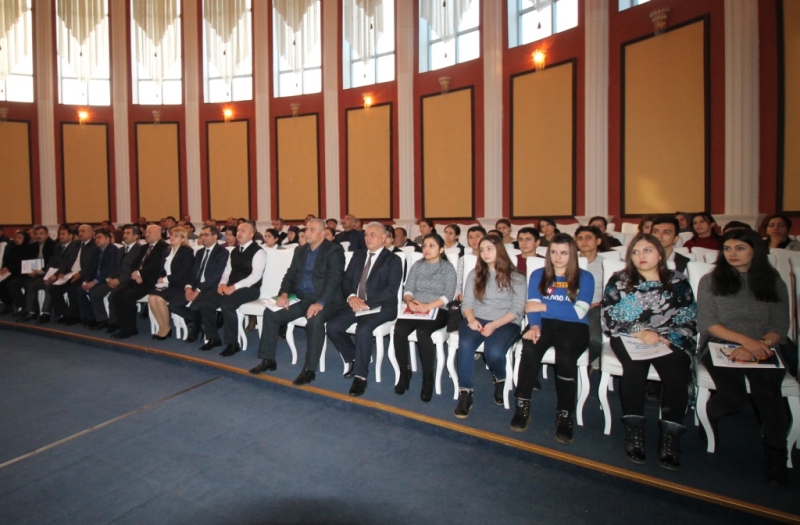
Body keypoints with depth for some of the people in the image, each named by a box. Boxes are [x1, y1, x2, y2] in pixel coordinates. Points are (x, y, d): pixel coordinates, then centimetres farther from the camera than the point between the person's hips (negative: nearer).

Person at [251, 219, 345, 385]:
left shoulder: (334, 250, -6)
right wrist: (284, 294, -8)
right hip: (300, 297, 7)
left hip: (324, 299, -6)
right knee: (270, 313, -8)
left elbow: (333, 279, -18)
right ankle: (268, 359, 6)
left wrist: (320, 302, -31)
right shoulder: (300, 250, 16)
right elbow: (290, 274, 13)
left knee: (315, 320, -36)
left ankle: (309, 369, -23)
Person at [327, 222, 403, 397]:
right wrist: (351, 297, -12)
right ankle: (353, 358, 9)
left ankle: (360, 376, -15)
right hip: (355, 303, 6)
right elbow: (346, 279, 10)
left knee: (363, 329, -33)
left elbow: (391, 290, -13)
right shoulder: (358, 255, 17)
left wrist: (367, 303, -23)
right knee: (332, 326, -17)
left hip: (380, 306, -5)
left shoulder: (393, 260, -1)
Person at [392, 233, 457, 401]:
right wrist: (410, 301, -15)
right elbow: (407, 289, 8)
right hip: (414, 309, 3)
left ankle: (428, 377, -17)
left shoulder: (448, 268, 4)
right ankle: (404, 372, -9)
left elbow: (448, 295, -7)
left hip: (437, 310, -3)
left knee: (422, 331, -34)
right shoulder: (417, 265, 15)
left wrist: (428, 306, -22)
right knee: (399, 330, -27)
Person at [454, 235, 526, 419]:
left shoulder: (516, 277, 6)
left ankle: (500, 379, 4)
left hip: (505, 323, -2)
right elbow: (467, 302, 7)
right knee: (465, 344, -31)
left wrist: (494, 325, -18)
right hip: (476, 320, 2)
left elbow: (517, 309, -3)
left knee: (493, 352, -32)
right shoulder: (474, 274, 14)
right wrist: (471, 319, -15)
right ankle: (465, 393, -18)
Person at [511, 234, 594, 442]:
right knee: (529, 348, -32)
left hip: (574, 327, -1)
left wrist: (544, 306, -12)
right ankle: (522, 405, -20)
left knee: (565, 356, -34)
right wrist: (534, 325, -19)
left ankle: (565, 414, -16)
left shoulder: (585, 278, 6)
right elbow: (533, 306, 2)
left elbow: (579, 311, -8)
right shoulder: (538, 275, 13)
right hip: (544, 324, 2)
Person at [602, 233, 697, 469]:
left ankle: (670, 436, -23)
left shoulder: (678, 282, 10)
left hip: (670, 341, 1)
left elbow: (688, 321, 5)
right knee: (635, 366, -30)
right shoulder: (618, 281, 7)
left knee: (676, 370, -28)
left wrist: (667, 338, -13)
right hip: (629, 338, -1)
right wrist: (639, 332, -15)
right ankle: (634, 431, -23)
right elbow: (610, 318, -2)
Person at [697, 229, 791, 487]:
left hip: (763, 350, 2)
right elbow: (706, 323, 0)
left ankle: (776, 456, -12)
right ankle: (712, 422, 7)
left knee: (767, 390, -29)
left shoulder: (774, 283, 13)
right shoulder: (710, 281, 8)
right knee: (733, 395, -26)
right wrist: (745, 340, -15)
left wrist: (757, 346, -16)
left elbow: (780, 327, 4)